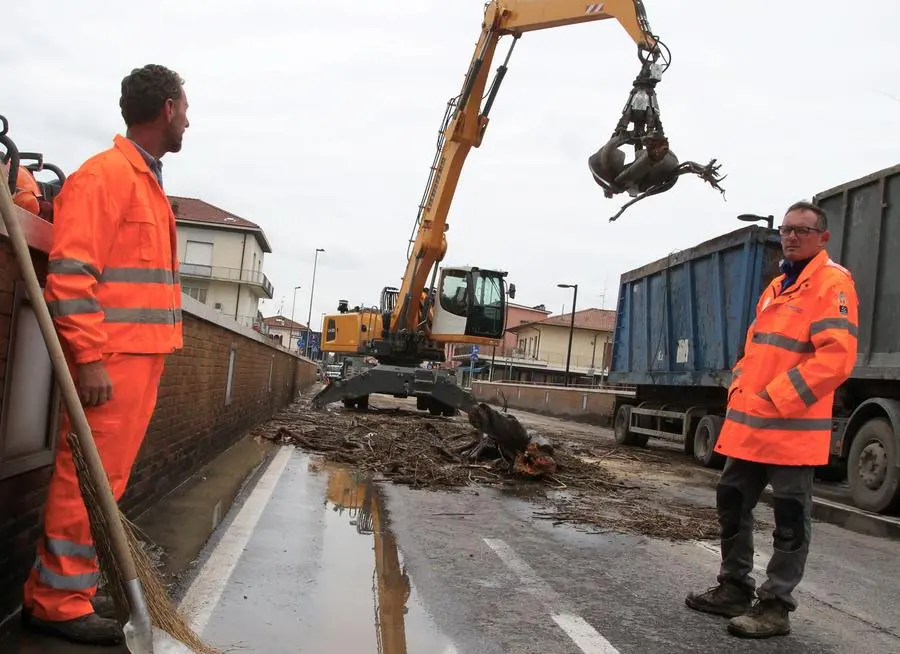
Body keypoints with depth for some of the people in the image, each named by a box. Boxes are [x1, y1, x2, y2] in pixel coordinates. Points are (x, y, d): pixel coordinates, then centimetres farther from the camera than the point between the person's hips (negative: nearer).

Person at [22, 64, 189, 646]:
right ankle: (59, 601, 6)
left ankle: (71, 588, 21)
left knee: (106, 479, 12)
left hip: (143, 357, 10)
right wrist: (90, 358, -21)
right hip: (112, 358, -9)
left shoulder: (148, 183, 20)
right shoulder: (106, 173, -10)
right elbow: (70, 272, -17)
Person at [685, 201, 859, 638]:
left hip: (792, 426, -9)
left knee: (790, 519, 3)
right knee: (732, 502, 16)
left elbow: (836, 356, -20)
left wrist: (776, 400, -21)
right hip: (751, 419, 9)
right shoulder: (777, 286, 18)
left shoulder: (833, 282, -10)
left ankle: (775, 606, 12)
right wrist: (739, 391, 8)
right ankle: (735, 588, 29)